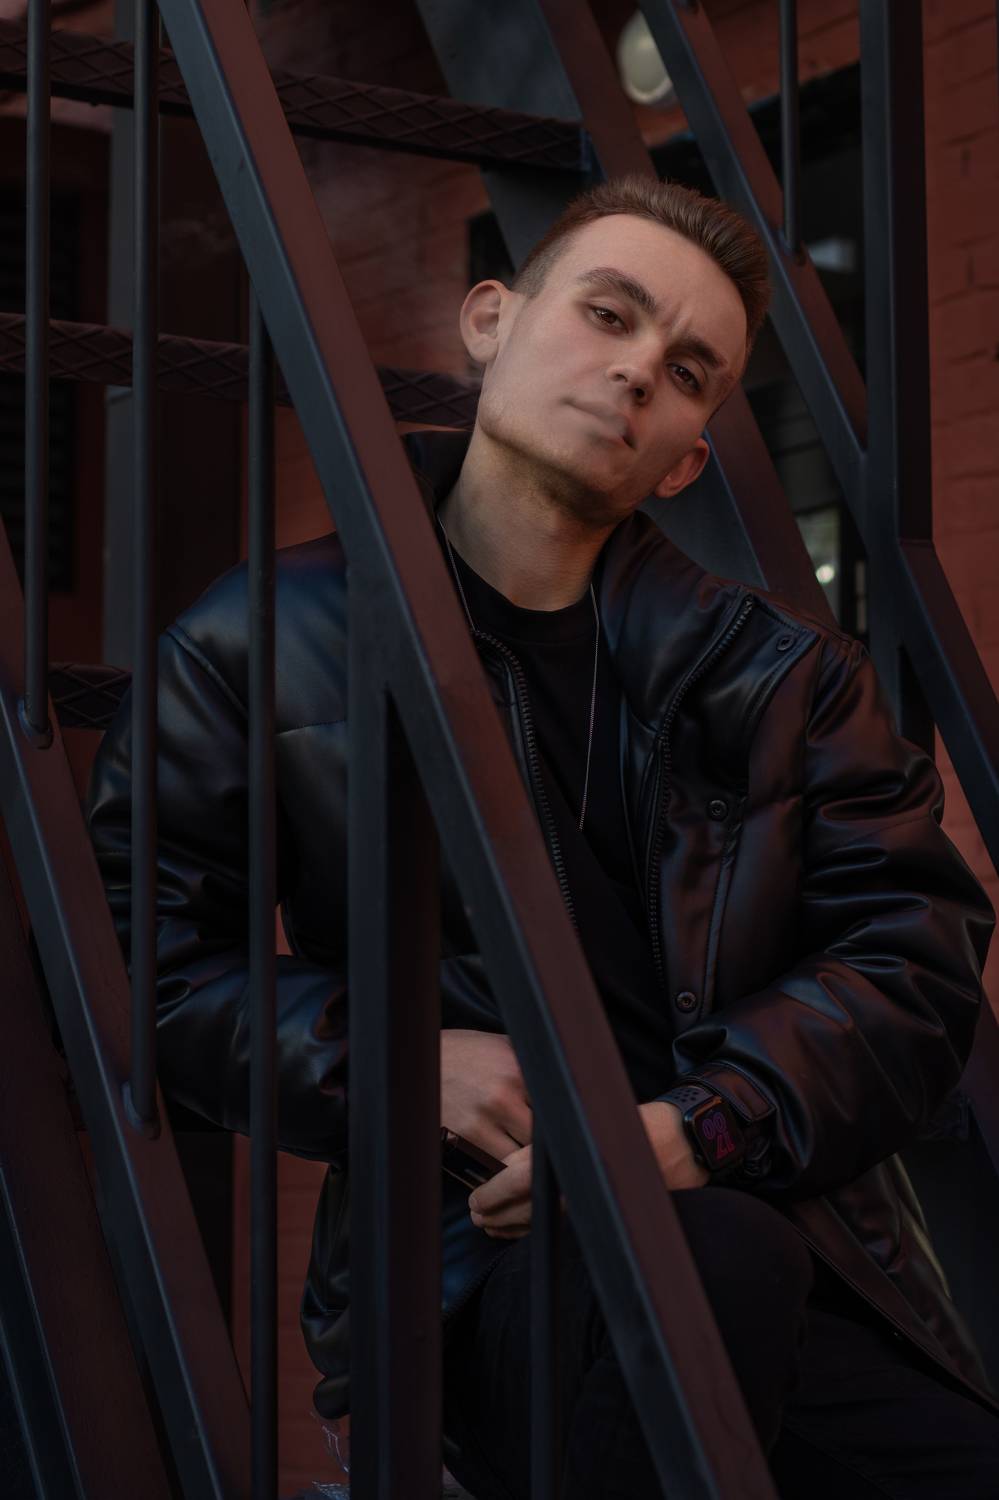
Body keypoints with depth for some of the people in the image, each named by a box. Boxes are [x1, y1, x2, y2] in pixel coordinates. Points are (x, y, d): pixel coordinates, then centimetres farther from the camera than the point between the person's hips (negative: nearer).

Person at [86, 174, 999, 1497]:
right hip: (475, 1262, -2)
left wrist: (700, 1125, -10)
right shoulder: (270, 642, 11)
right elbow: (131, 934, 8)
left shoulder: (780, 670, 17)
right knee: (718, 1263, -36)